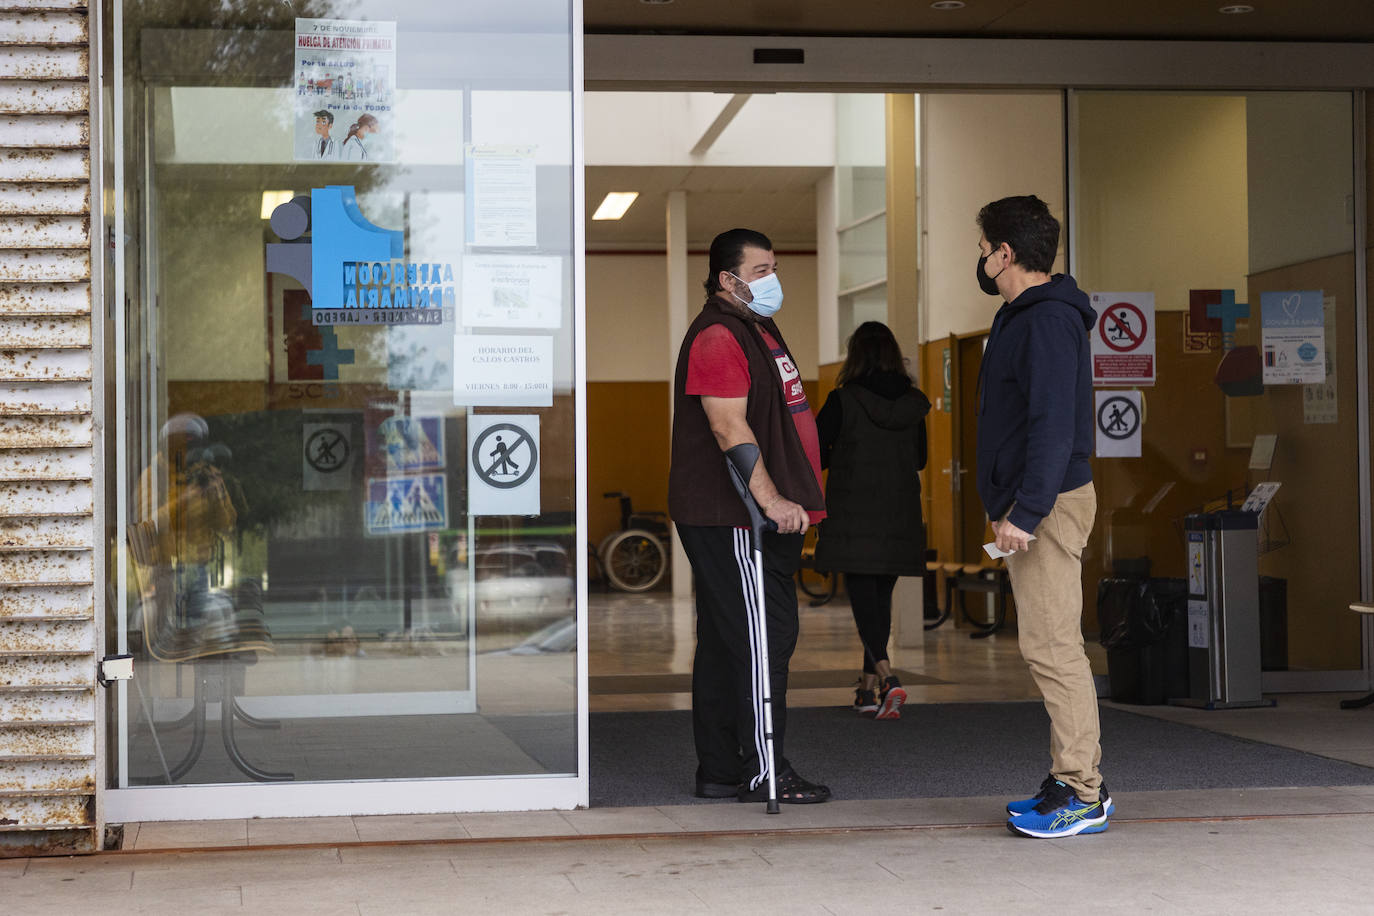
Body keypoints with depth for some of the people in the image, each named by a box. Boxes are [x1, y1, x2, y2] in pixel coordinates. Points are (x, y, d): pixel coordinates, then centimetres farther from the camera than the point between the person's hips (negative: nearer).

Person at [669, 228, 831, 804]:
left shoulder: (757, 330, 21)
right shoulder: (717, 337, -13)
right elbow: (731, 430, -23)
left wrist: (787, 501, 26)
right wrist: (771, 501, -29)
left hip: (755, 517, 11)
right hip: (734, 518, -11)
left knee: (724, 643, 11)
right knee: (763, 637, -9)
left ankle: (719, 771, 16)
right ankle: (764, 774, -5)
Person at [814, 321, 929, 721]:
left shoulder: (843, 401, -11)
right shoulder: (914, 403, 2)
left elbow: (813, 455, -6)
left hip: (853, 520, -4)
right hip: (900, 519, 4)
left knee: (862, 598, -3)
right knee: (881, 598, 15)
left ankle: (887, 677, -23)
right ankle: (869, 688, 21)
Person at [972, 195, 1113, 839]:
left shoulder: (1048, 320, -14)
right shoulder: (1022, 316, 18)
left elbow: (1053, 426, -23)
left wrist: (1025, 513, -26)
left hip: (1049, 505, -11)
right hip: (1030, 507, 11)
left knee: (1051, 646, -9)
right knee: (1049, 646, 12)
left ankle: (1080, 795, -6)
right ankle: (1077, 780, 17)